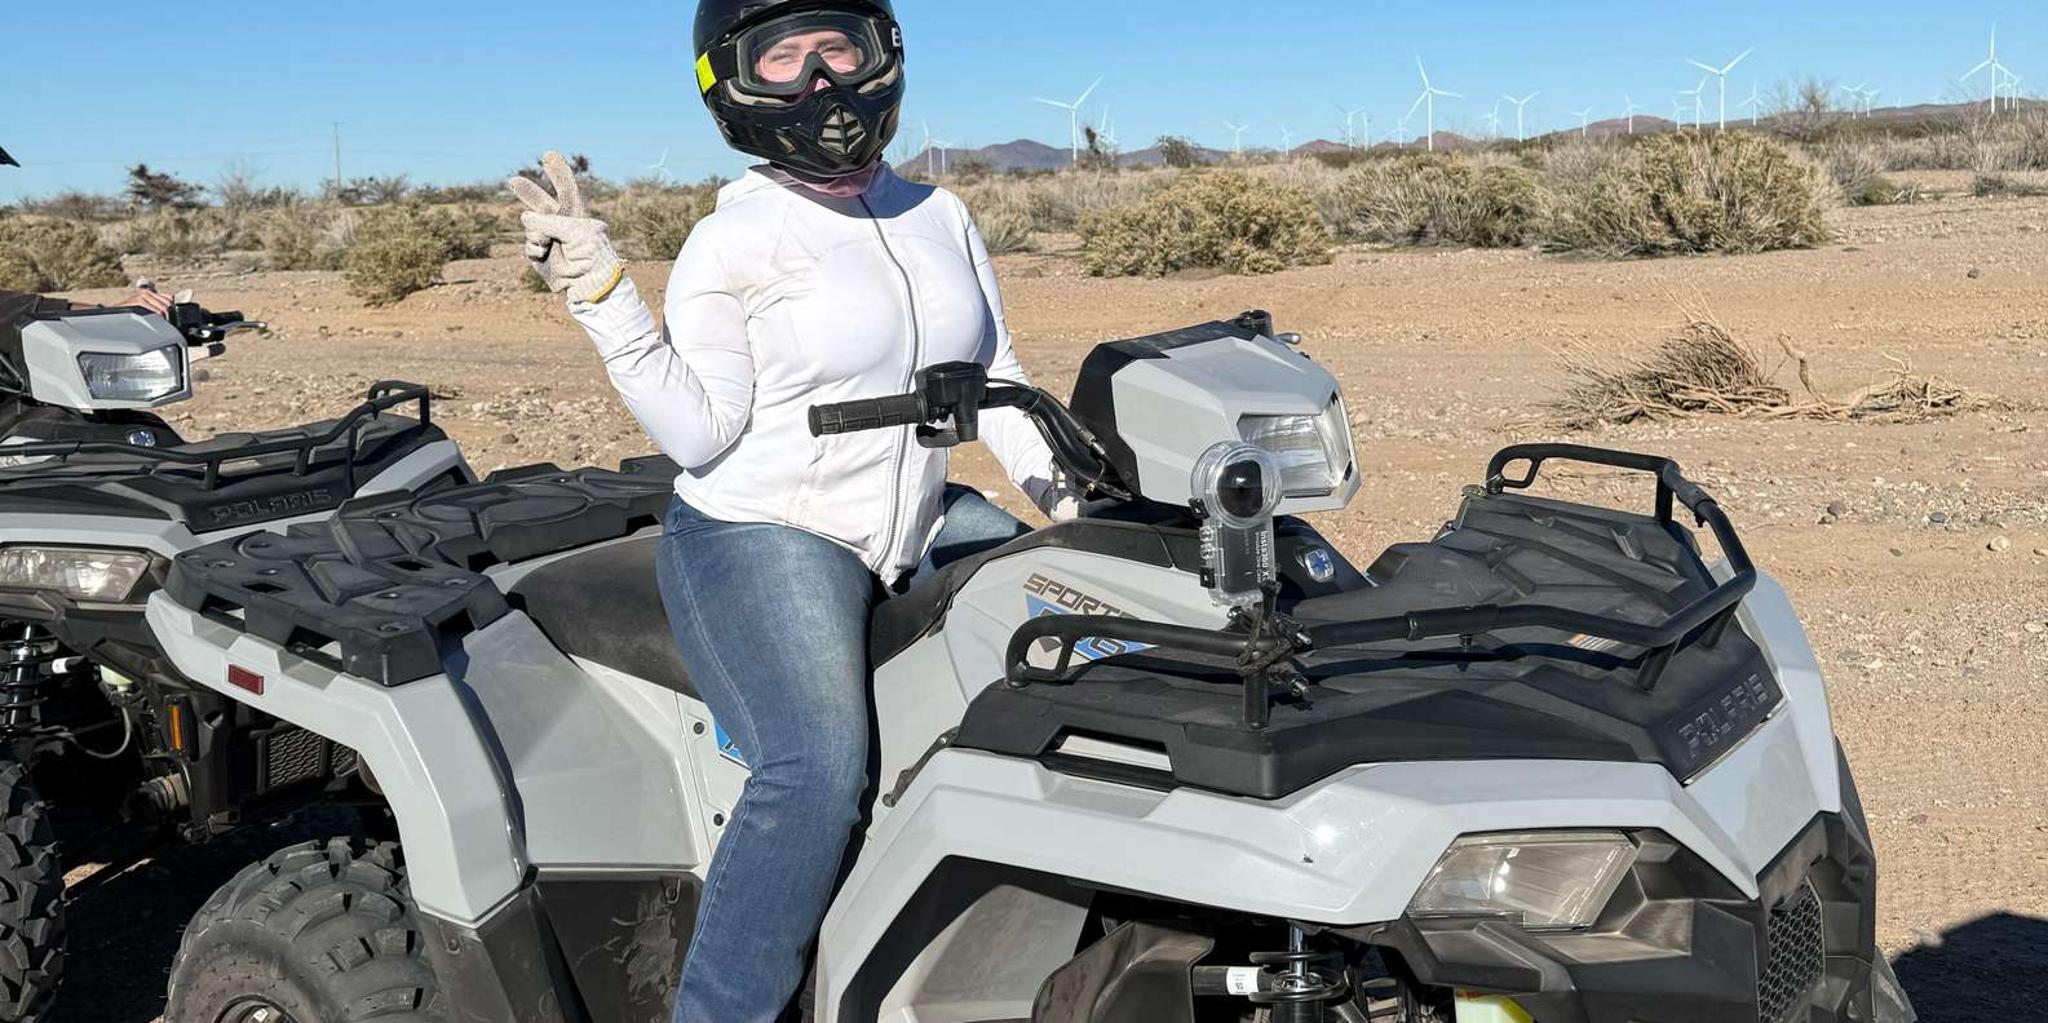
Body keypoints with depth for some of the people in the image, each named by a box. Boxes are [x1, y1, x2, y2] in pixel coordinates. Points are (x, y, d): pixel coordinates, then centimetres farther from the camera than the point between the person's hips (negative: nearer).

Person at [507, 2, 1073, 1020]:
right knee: (818, 766, -30)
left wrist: (1063, 489, 2)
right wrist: (603, 296, -21)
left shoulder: (941, 219, 10)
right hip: (761, 537, -7)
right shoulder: (729, 245, -7)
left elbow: (994, 381, 14)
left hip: (917, 528, 7)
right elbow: (699, 434, -13)